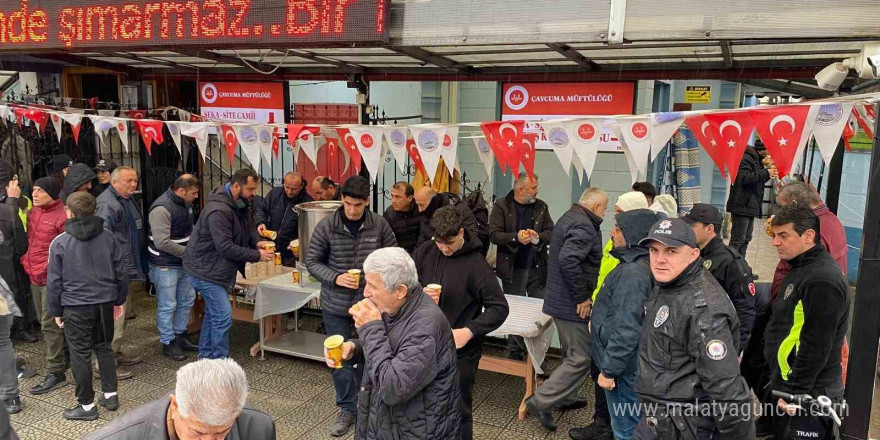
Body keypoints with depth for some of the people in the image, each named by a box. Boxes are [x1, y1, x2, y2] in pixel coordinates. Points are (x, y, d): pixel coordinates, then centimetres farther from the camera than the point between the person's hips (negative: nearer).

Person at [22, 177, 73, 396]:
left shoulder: (62, 215, -16)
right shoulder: (33, 212, 8)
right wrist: (26, 261, 14)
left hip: (52, 278, -8)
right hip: (35, 276, 8)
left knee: (50, 324, -4)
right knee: (45, 321, 18)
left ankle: (55, 373, 3)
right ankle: (64, 358, 34)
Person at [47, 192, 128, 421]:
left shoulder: (60, 243, -8)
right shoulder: (108, 237, 0)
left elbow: (54, 282, -4)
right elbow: (121, 273, 5)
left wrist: (56, 311, 7)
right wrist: (119, 301, 16)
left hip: (76, 308, -4)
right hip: (105, 303, 4)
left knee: (80, 355, 6)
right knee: (104, 348, 18)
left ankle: (87, 405, 14)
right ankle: (110, 395, 23)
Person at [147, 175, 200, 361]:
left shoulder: (185, 204, 5)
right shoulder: (162, 209, -23)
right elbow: (162, 242, -26)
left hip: (183, 262, 9)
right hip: (165, 265, -9)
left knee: (187, 299, 17)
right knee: (167, 305, 1)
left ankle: (180, 337, 31)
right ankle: (168, 343, 15)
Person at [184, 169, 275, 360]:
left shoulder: (239, 204, 2)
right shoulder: (218, 210, -28)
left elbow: (248, 227, 12)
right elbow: (225, 247, -30)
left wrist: (256, 242, -9)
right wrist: (256, 256, -26)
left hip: (217, 268, 10)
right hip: (205, 270, -10)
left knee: (213, 313, 18)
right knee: (223, 316, -10)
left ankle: (205, 356, 32)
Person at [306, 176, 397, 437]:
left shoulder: (380, 225, -8)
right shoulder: (326, 226, -10)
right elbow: (312, 261, -4)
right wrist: (335, 278, -20)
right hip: (336, 305, 0)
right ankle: (347, 409, 28)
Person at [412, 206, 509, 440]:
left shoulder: (476, 264, -16)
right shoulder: (424, 252, -3)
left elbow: (499, 308, -15)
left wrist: (469, 331, -27)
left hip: (460, 350, -4)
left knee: (458, 410, 10)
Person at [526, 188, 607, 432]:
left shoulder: (568, 217, 12)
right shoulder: (584, 227, -20)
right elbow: (568, 259, -34)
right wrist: (582, 297, -24)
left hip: (559, 299, 11)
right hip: (572, 305, -10)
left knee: (572, 354, 22)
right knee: (581, 358, -4)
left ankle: (566, 397, 34)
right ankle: (541, 401, -2)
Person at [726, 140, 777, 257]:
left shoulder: (756, 160, 19)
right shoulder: (746, 158, -12)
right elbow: (743, 178, -24)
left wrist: (768, 174, 7)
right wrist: (765, 173, -20)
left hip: (750, 207, 11)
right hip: (742, 206, -11)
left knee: (746, 239, 14)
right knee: (737, 240, -11)